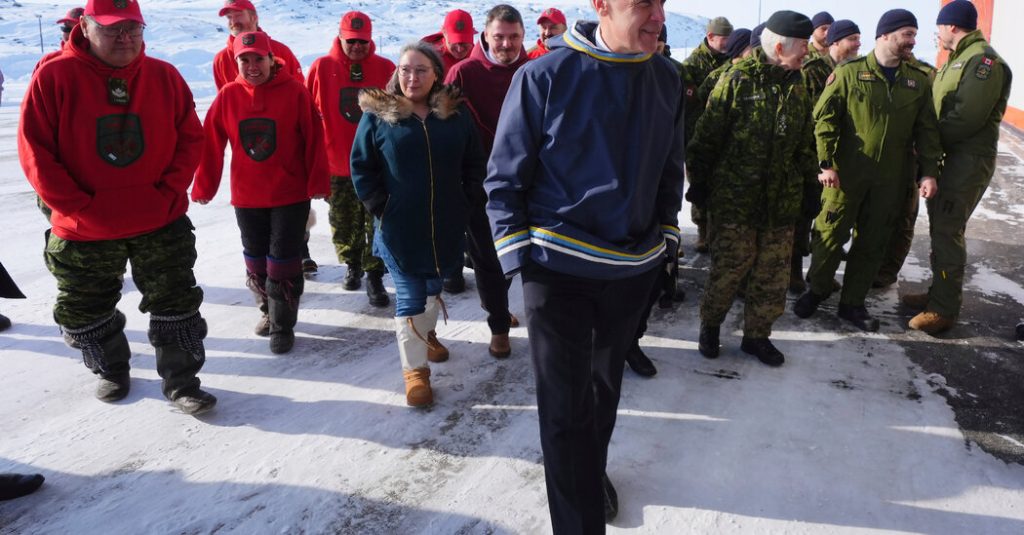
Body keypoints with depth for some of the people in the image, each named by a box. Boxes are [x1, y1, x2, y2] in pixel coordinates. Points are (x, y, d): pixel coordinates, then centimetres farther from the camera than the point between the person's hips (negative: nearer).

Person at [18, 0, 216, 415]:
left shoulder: (164, 77, -2)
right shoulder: (54, 77, -9)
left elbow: (190, 138, 1)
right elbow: (34, 151, -9)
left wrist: (168, 194, -9)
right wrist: (78, 207, -14)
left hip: (161, 224, 1)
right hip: (83, 232, 0)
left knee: (177, 307, 6)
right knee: (86, 313, 17)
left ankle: (181, 383, 21)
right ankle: (111, 372, 42)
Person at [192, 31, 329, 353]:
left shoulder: (295, 92, -9)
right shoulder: (228, 96, -1)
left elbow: (314, 140, -8)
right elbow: (211, 145, 2)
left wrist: (318, 183, -9)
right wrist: (204, 188, 3)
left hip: (291, 196, -3)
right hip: (246, 197, 3)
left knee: (283, 262, 0)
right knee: (256, 261, 15)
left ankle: (283, 325, 13)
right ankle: (268, 310, 37)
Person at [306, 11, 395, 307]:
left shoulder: (386, 68, -3)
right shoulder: (322, 68, -3)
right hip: (337, 163, 1)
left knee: (378, 223, 2)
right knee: (343, 222, 16)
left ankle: (375, 277, 13)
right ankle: (352, 264, 38)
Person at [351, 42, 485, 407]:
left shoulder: (457, 114, 1)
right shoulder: (378, 114, -5)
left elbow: (474, 164, 7)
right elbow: (360, 167, -2)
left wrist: (464, 202, 0)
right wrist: (379, 208, -8)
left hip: (445, 225, 3)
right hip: (398, 226, -3)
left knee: (433, 287, 20)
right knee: (409, 296, 0)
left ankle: (427, 333, 47)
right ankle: (415, 368, 10)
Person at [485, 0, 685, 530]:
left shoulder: (667, 80, 1)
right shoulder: (544, 77, -13)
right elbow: (504, 177, -7)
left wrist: (666, 237, 11)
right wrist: (519, 255, -10)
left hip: (634, 268, 5)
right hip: (558, 268, -5)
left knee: (604, 384, 23)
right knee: (565, 407, 0)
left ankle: (592, 470, 48)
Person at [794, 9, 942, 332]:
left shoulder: (918, 81, 8)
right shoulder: (849, 73, -4)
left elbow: (927, 130, 9)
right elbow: (824, 118, -6)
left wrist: (929, 171, 1)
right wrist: (826, 163, -13)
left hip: (890, 180, 4)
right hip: (846, 174, -4)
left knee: (872, 244, 9)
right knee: (831, 235, 3)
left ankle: (852, 303, 21)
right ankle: (816, 290, 24)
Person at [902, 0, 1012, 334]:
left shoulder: (983, 60, -13)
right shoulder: (958, 59, 18)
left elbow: (966, 118, -22)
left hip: (969, 161, -10)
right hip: (949, 157, 10)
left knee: (947, 231, -8)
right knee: (940, 227, 14)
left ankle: (945, 310, -1)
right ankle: (939, 293, 26)